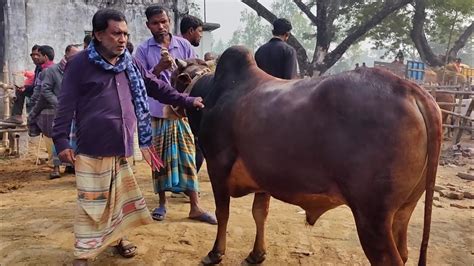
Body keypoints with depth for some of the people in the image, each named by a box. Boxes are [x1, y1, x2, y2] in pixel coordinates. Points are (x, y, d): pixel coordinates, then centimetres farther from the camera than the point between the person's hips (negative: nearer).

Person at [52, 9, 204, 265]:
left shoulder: (131, 64, 9)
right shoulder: (80, 64, -6)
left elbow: (157, 87, 15)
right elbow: (66, 104, -6)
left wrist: (188, 101, 13)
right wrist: (61, 140, -11)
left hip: (121, 148, 5)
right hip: (91, 150, -5)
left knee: (123, 197, 17)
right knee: (91, 203, 2)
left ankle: (117, 238, 38)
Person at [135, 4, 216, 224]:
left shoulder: (183, 45, 5)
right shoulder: (143, 50, 1)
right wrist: (158, 68, -20)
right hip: (156, 112, -1)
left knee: (187, 156, 3)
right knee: (160, 157, 7)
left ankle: (195, 207, 9)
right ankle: (162, 203, 23)